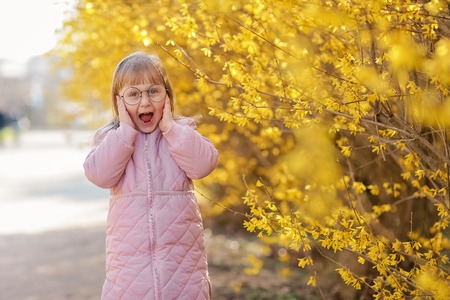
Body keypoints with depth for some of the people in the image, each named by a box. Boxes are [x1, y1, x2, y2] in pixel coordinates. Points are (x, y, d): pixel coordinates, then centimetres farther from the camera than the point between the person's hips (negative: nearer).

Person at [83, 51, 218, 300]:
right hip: (130, 256, 0)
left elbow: (203, 164, -13)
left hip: (181, 251, 0)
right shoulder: (111, 139, 5)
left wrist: (170, 127, -11)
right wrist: (125, 130, -12)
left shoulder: (182, 132, 6)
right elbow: (99, 175, -14)